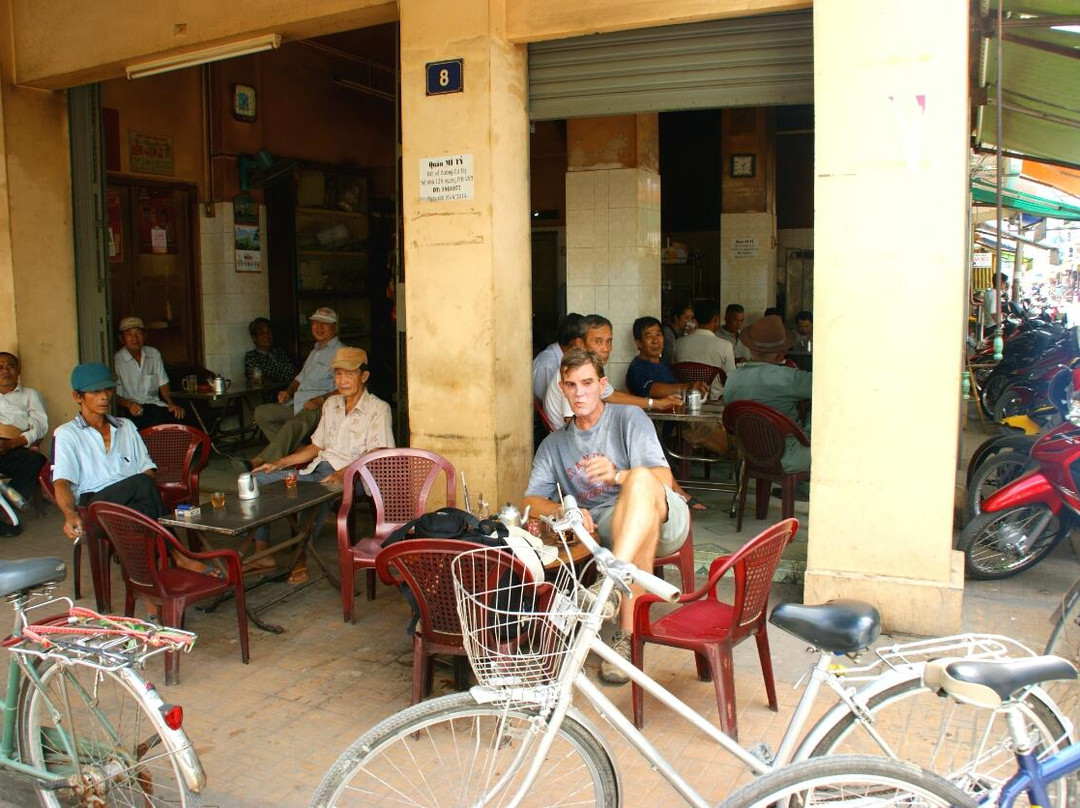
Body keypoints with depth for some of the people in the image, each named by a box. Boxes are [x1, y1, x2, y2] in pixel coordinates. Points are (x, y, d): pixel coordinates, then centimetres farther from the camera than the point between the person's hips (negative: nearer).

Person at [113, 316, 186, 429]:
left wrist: (171, 403, -4)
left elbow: (163, 383, 13)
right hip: (133, 408, -5)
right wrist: (128, 404, -21)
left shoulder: (154, 354, 11)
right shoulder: (117, 360, -4)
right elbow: (115, 395, -1)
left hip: (155, 402, 5)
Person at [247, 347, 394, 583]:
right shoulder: (331, 404, 19)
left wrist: (341, 475, -29)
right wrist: (279, 464, 14)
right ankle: (262, 553, -7)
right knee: (259, 479, -5)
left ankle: (301, 558, -22)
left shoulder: (378, 409, -4)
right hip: (318, 470, 8)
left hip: (350, 477, -7)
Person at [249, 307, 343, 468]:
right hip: (298, 405, 10)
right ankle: (295, 450, -14)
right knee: (261, 412, -4)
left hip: (321, 408, -9)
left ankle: (259, 462, -34)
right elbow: (300, 378, 34)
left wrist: (321, 400, -24)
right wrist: (288, 392, 13)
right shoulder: (314, 351, 28)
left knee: (293, 425, -35)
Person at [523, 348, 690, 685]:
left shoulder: (628, 417, 5)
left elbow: (664, 479, -8)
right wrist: (565, 511, -16)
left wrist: (618, 475, -30)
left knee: (640, 480, -37)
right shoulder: (554, 444, 19)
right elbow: (530, 501, 8)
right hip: (604, 527, 3)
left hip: (664, 517, -3)